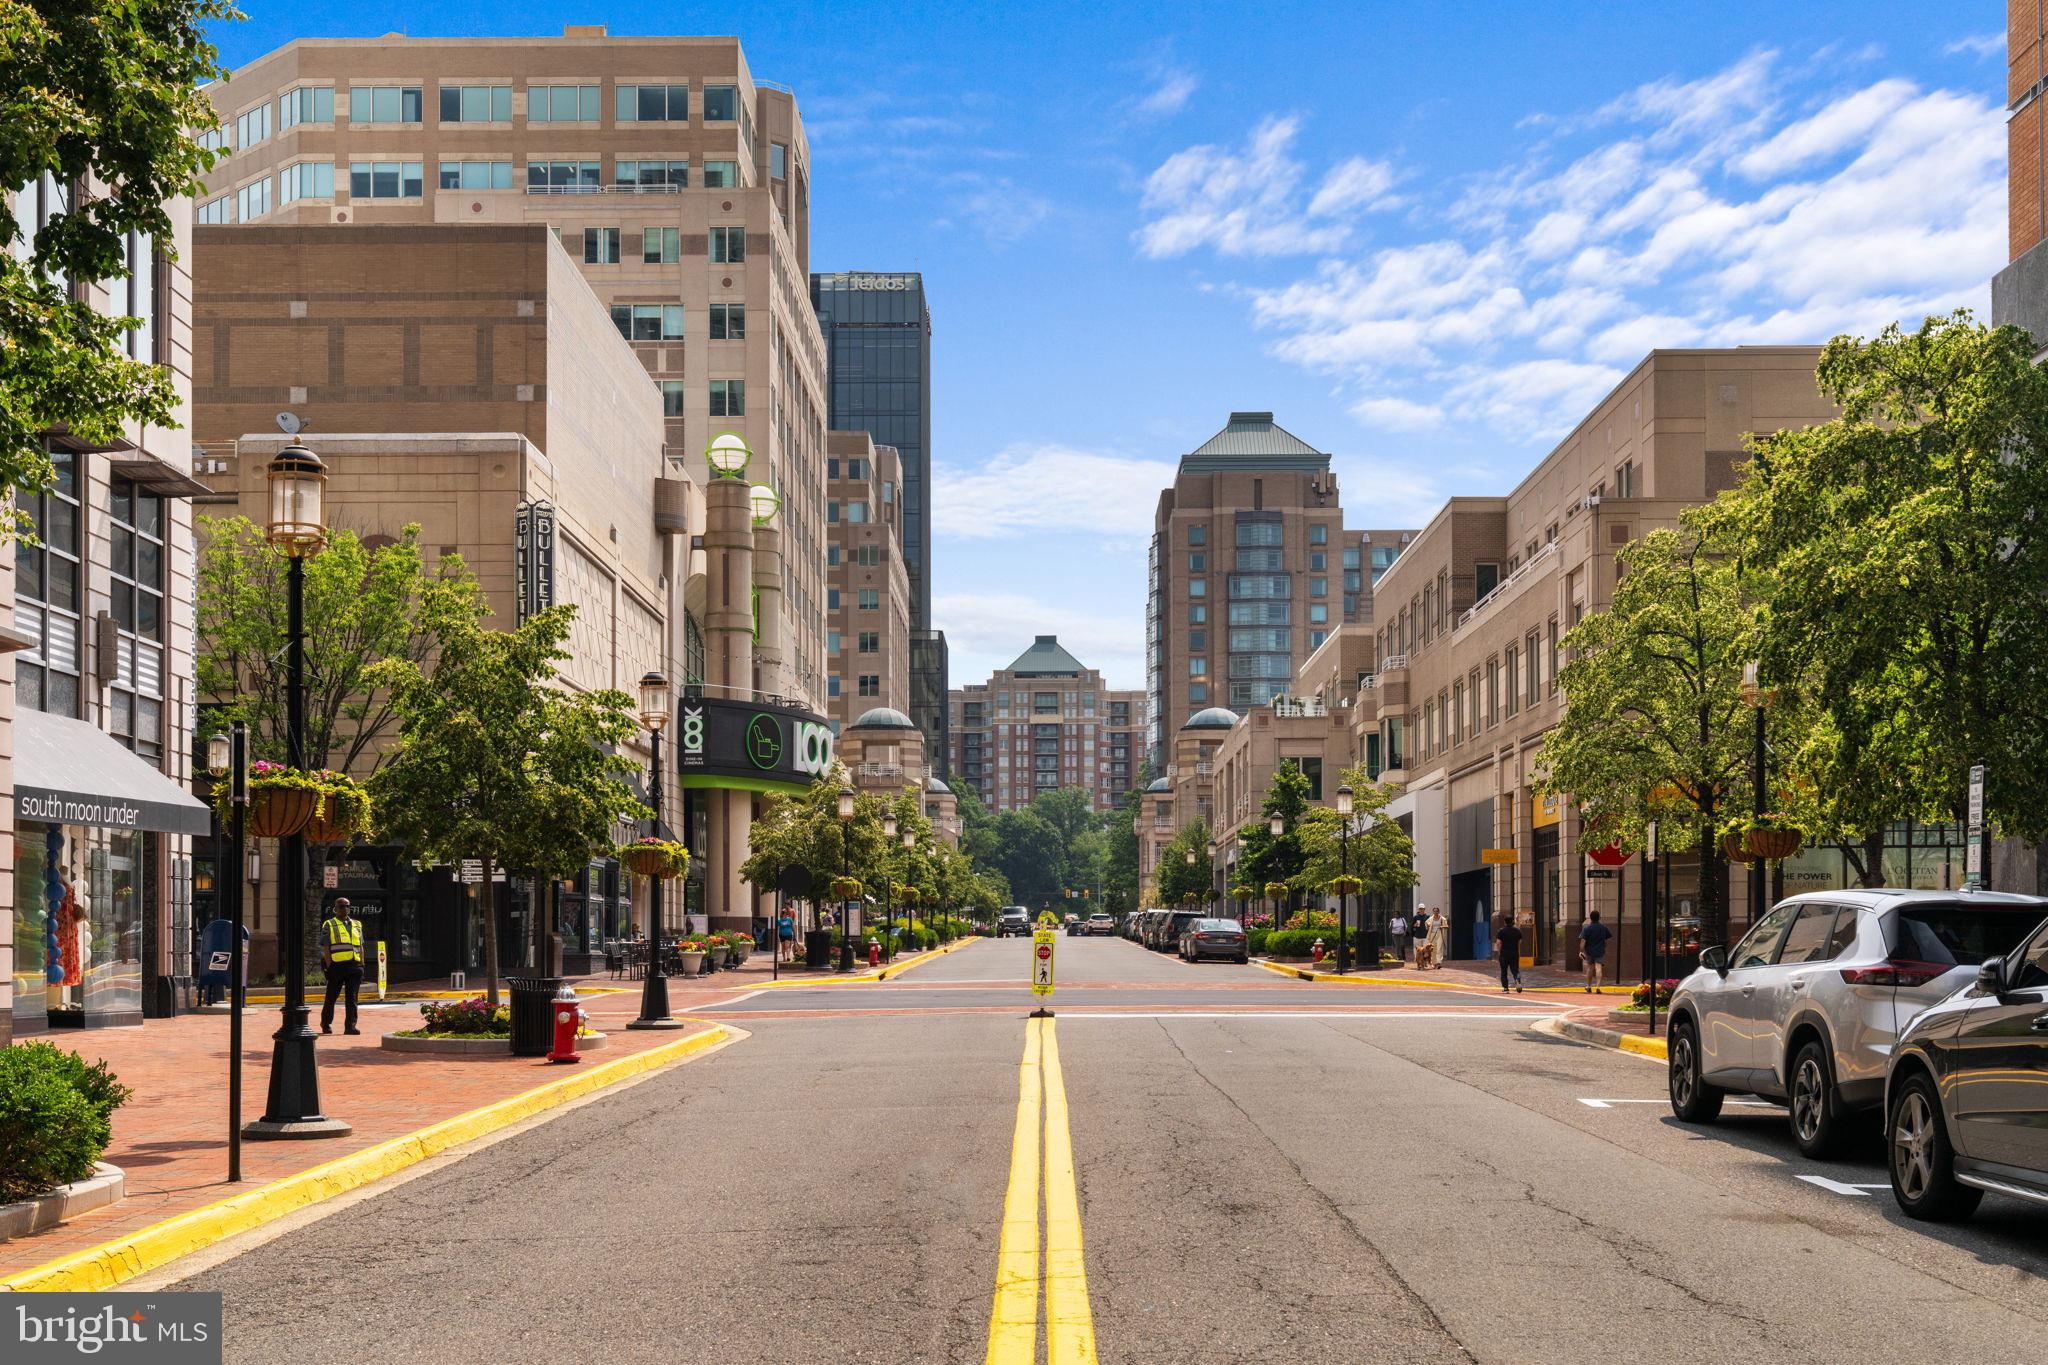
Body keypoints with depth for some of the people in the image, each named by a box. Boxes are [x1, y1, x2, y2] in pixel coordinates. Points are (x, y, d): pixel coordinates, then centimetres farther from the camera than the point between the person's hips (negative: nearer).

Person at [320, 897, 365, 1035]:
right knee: (331, 996, 6)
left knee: (352, 998, -1)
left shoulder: (357, 925, 18)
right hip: (337, 965, -3)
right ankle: (326, 1024, 23)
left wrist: (361, 964, 11)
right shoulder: (329, 925, 4)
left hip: (354, 966, 4)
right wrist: (329, 965, -10)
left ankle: (351, 1026, -2)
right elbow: (325, 947, -2)